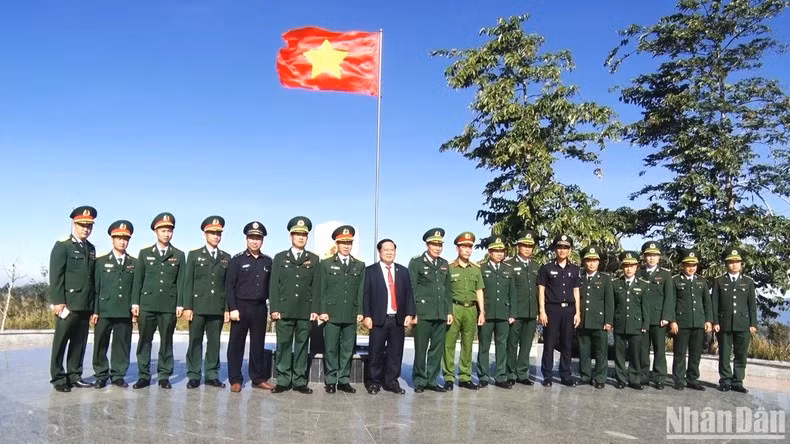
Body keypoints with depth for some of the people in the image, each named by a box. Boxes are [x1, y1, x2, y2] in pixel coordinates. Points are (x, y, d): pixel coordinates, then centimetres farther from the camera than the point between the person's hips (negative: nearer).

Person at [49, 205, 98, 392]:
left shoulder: (91, 248, 16)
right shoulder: (62, 245, -2)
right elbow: (55, 276, -8)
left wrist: (93, 303, 12)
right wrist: (58, 301, -15)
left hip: (86, 305, 6)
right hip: (68, 303, -6)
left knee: (79, 342, 8)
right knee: (61, 341, 1)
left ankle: (74, 375, 16)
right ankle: (58, 378, 8)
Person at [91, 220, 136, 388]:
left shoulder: (135, 263, 11)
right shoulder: (101, 262, 8)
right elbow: (96, 287, 3)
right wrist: (94, 311, -3)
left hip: (125, 312, 1)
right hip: (104, 310, -1)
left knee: (122, 344, 4)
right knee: (101, 344, 3)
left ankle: (118, 375, 14)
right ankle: (101, 376, 15)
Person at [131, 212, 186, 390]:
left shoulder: (179, 255, 7)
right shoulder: (145, 253, 9)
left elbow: (181, 281, 4)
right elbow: (138, 279, 7)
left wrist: (180, 304, -3)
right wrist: (135, 302, 1)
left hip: (169, 305, 0)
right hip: (147, 304, 1)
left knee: (166, 341, 5)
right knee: (144, 340, 3)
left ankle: (164, 376, 12)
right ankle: (144, 375, 12)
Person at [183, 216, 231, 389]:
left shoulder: (226, 258, 12)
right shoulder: (194, 255, 6)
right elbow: (188, 282, 1)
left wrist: (228, 309, 3)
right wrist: (187, 306, -7)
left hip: (218, 308, 2)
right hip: (198, 306, -2)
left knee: (214, 342, 5)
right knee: (195, 342, 3)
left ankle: (212, 375, 13)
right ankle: (193, 376, 11)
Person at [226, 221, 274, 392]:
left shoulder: (268, 261, 8)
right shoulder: (237, 260, -1)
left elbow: (271, 286, 11)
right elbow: (229, 286, -4)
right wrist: (232, 308, -12)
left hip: (260, 308, 3)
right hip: (241, 306, -3)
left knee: (258, 344, 8)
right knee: (236, 344, 3)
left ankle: (258, 378, 17)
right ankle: (235, 380, 12)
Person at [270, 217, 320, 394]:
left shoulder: (314, 259, 10)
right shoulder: (280, 258, 10)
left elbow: (316, 286, 6)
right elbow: (274, 285, 5)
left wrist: (315, 309, -2)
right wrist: (274, 308, -4)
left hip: (305, 311, 0)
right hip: (284, 310, 0)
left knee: (302, 346, 4)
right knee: (283, 346, 2)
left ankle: (299, 381, 10)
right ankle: (283, 381, 10)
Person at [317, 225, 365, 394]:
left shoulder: (360, 265, 12)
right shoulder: (326, 264, 7)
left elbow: (361, 291, 8)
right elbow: (322, 290, 2)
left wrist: (360, 311, 1)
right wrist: (322, 311, -5)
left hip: (351, 315, 2)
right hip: (331, 313, -2)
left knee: (348, 348, 5)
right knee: (331, 348, 2)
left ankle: (344, 380, 14)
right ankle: (330, 381, 11)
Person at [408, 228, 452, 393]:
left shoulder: (444, 264, 15)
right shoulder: (416, 262, -1)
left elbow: (447, 289, 17)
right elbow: (411, 288, -4)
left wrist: (449, 311, 11)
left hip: (441, 313, 5)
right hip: (423, 313, -5)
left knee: (437, 349, 7)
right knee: (421, 349, 2)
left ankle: (432, 380, 17)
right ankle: (419, 381, 14)